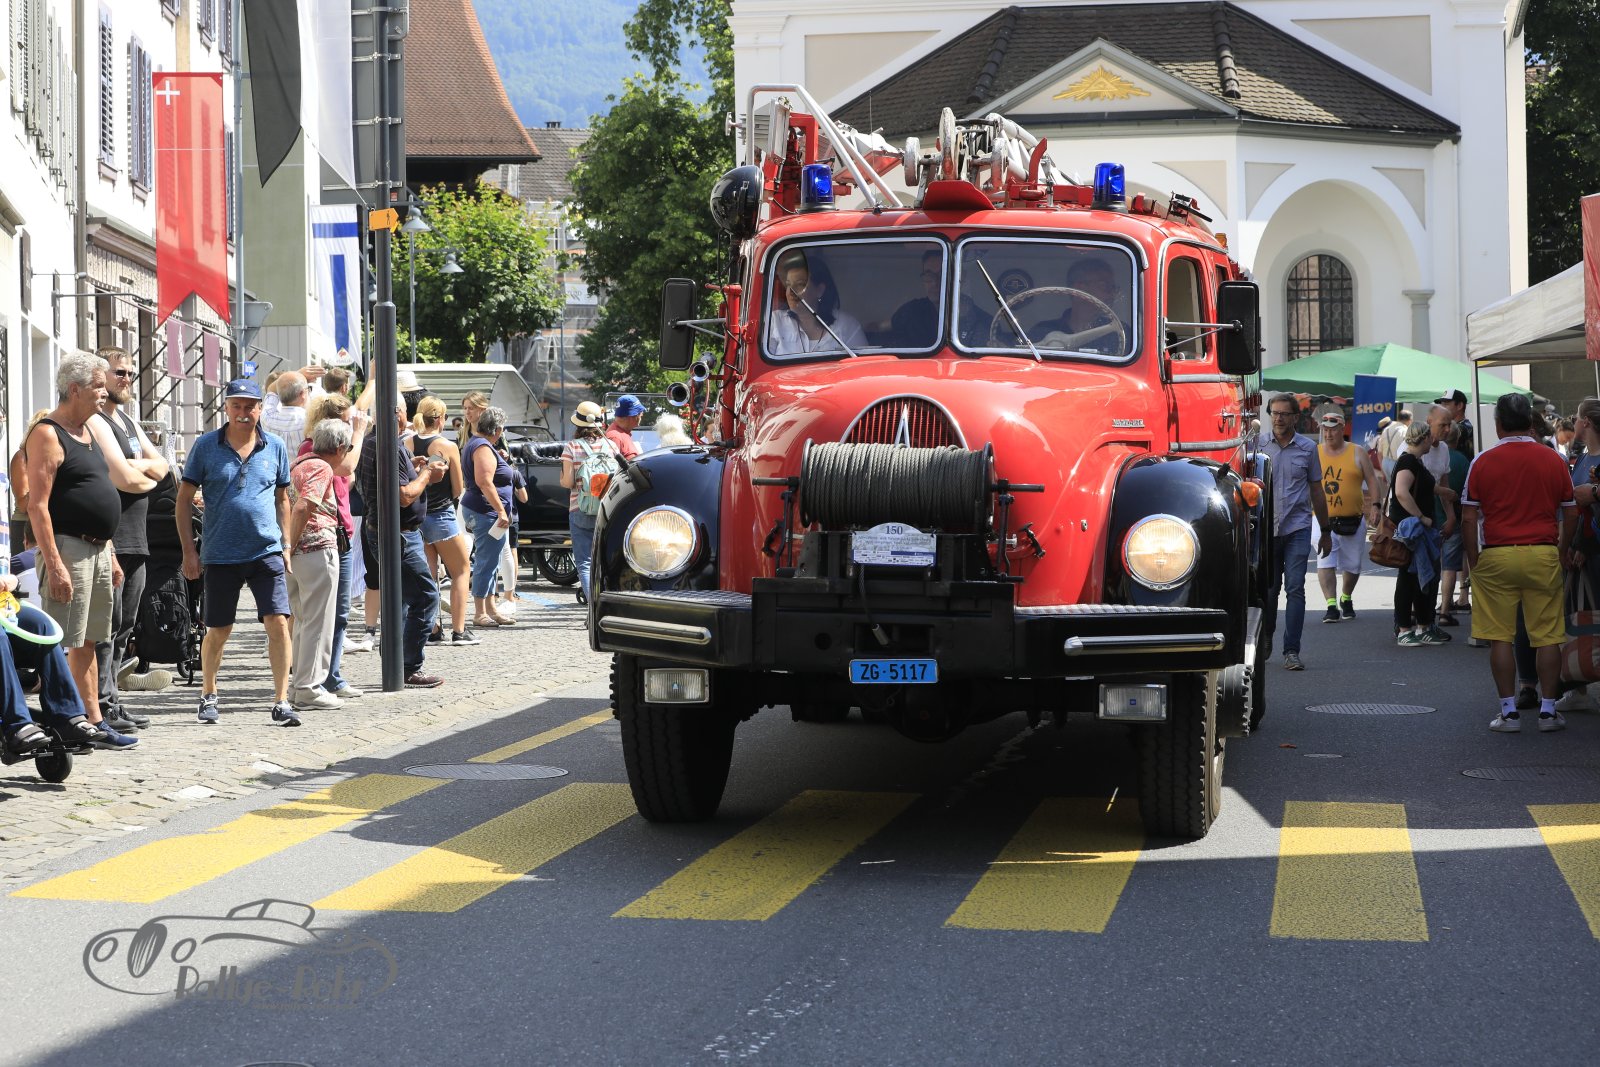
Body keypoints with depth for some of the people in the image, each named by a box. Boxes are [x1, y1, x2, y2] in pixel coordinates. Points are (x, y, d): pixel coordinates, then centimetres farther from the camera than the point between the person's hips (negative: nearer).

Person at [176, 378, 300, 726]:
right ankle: (208, 695, 28)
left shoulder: (274, 447, 5)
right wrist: (189, 551, -3)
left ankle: (281, 701, -3)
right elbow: (185, 498, 2)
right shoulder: (205, 446, -1)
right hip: (221, 554, -1)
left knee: (278, 622, -10)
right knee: (218, 631, 7)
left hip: (267, 551, 1)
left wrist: (286, 546, 9)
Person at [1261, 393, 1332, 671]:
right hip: (1266, 528, 1)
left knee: (1295, 588, -9)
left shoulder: (1307, 448, 4)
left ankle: (1291, 651, -9)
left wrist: (1325, 532, 13)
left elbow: (1316, 491, 11)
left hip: (1297, 528, -1)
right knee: (1268, 588, 10)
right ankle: (1266, 637, 33)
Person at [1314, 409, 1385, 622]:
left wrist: (1375, 505, -9)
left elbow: (1372, 481, 4)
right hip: (1323, 520, -1)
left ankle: (1346, 599, 35)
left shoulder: (1357, 453, 4)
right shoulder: (1314, 454, 6)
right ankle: (1331, 605, -17)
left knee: (1352, 565, 10)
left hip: (1353, 521, 1)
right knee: (1325, 562, -17)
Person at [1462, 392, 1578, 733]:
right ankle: (1548, 710, 8)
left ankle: (1509, 712, 4)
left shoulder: (1483, 462, -3)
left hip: (1497, 557, -1)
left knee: (1499, 638, 4)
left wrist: (1473, 560, 6)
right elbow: (1571, 513, 8)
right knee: (1547, 637, 7)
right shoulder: (1553, 460, 3)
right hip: (1543, 555, 1)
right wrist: (1563, 551, 22)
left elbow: (1469, 518, -3)